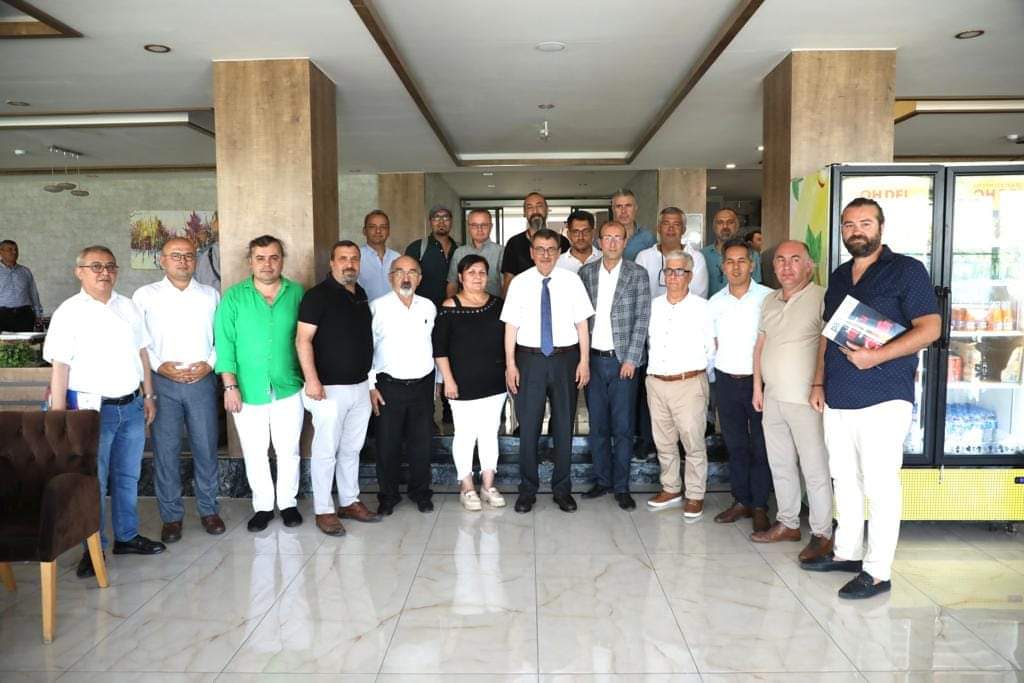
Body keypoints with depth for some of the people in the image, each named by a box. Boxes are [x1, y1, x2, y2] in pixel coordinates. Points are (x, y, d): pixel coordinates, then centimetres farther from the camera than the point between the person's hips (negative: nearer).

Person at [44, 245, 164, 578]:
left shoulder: (127, 306, 7)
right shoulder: (69, 312, -7)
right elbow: (59, 367, -10)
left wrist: (148, 394, 11)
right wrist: (58, 416, -12)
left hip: (132, 406, 5)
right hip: (92, 408, -5)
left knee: (127, 476, 15)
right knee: (93, 481, 4)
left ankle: (127, 535, 29)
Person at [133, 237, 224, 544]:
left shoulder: (211, 295, 8)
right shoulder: (145, 295, 3)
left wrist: (210, 363, -7)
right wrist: (160, 366, -11)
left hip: (202, 381, 1)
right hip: (161, 382, -1)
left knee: (206, 448, 6)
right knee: (165, 451, 4)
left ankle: (208, 509, 22)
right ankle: (171, 515, 17)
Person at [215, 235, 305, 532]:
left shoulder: (296, 293, 0)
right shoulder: (234, 296, -2)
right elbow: (225, 343, -4)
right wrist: (230, 386, -9)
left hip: (288, 389, 0)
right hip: (248, 392, 0)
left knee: (288, 451, 10)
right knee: (254, 454, 11)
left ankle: (287, 502, 28)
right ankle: (263, 505, 28)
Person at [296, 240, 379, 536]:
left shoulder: (361, 295, 12)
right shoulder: (318, 295, -10)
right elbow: (303, 340, -14)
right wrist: (311, 379, -22)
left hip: (360, 386, 7)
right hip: (330, 389, -7)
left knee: (352, 448, 15)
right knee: (326, 451, 1)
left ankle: (349, 501, 28)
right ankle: (323, 510, 12)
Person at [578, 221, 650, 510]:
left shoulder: (637, 274, 0)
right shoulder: (586, 272, 7)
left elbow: (642, 319, -4)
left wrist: (631, 359, -10)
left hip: (623, 360, -2)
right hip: (593, 359, 3)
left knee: (622, 427, 3)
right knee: (597, 425, 10)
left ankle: (621, 486, 14)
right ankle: (602, 480, 23)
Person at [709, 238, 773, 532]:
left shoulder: (768, 298, -8)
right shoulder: (715, 302, 5)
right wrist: (713, 376, 9)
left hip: (759, 380, -4)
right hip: (727, 381, 4)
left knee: (760, 447, 4)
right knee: (735, 445, 12)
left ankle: (760, 507, 16)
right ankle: (741, 501, 24)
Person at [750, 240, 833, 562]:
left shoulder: (821, 299, -11)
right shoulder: (769, 300, 13)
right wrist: (758, 387, 15)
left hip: (806, 401, -7)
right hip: (772, 399, 7)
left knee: (815, 469, 1)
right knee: (780, 465, 16)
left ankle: (822, 534, 13)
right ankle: (787, 523, 30)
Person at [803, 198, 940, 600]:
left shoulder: (906, 270, -3)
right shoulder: (838, 277, 16)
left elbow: (930, 328, -10)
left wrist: (876, 356, -21)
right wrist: (819, 383, 13)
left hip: (883, 399, -6)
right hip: (837, 399, 7)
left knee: (879, 485, -2)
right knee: (845, 480, 14)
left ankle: (877, 572, 8)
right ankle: (847, 552, 27)